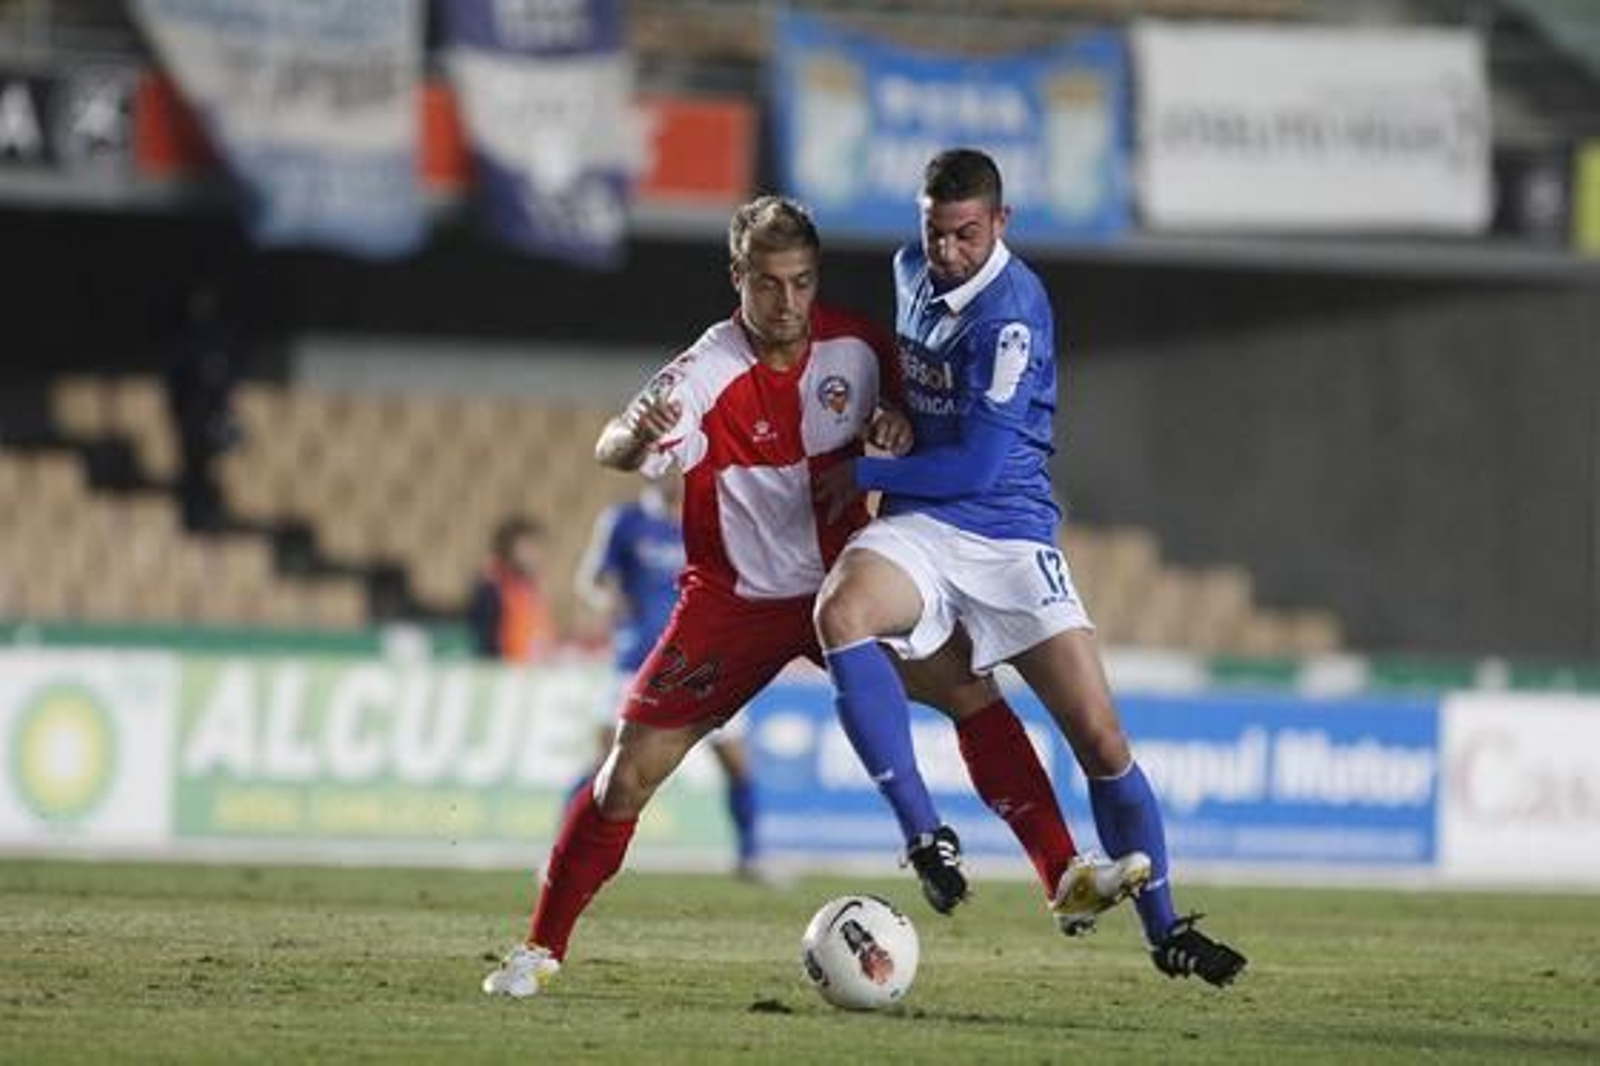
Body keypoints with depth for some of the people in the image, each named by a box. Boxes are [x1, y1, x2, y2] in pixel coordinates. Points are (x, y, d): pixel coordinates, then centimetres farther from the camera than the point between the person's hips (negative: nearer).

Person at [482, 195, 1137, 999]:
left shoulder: (852, 346, -10)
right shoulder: (708, 374, -22)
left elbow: (897, 401, 9)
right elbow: (612, 452, -34)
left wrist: (894, 428, -17)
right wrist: (636, 437, -58)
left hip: (839, 587, 3)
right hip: (733, 601, -3)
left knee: (971, 689, -14)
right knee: (631, 770, -7)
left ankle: (1063, 873, -9)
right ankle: (541, 948, 7)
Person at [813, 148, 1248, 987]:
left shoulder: (1011, 312, -16)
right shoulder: (912, 270, 6)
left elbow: (977, 466, -18)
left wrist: (860, 473, -9)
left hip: (1009, 532, -4)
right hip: (918, 526, 5)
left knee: (1101, 742, -6)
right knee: (840, 611, -32)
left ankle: (1164, 930, 13)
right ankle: (925, 833, -29)